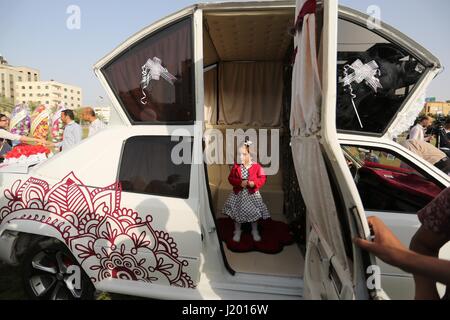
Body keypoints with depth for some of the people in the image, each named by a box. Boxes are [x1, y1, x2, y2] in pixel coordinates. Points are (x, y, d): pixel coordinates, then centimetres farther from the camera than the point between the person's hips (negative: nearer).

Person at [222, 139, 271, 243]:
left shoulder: (256, 166, -10)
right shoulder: (236, 166, -6)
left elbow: (262, 178, -7)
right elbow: (231, 178, -6)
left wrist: (254, 183, -24)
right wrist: (240, 182, -22)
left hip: (252, 194, -1)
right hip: (238, 194, 1)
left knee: (254, 213, 11)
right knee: (237, 212, 11)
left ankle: (255, 231, 33)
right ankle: (237, 231, 31)